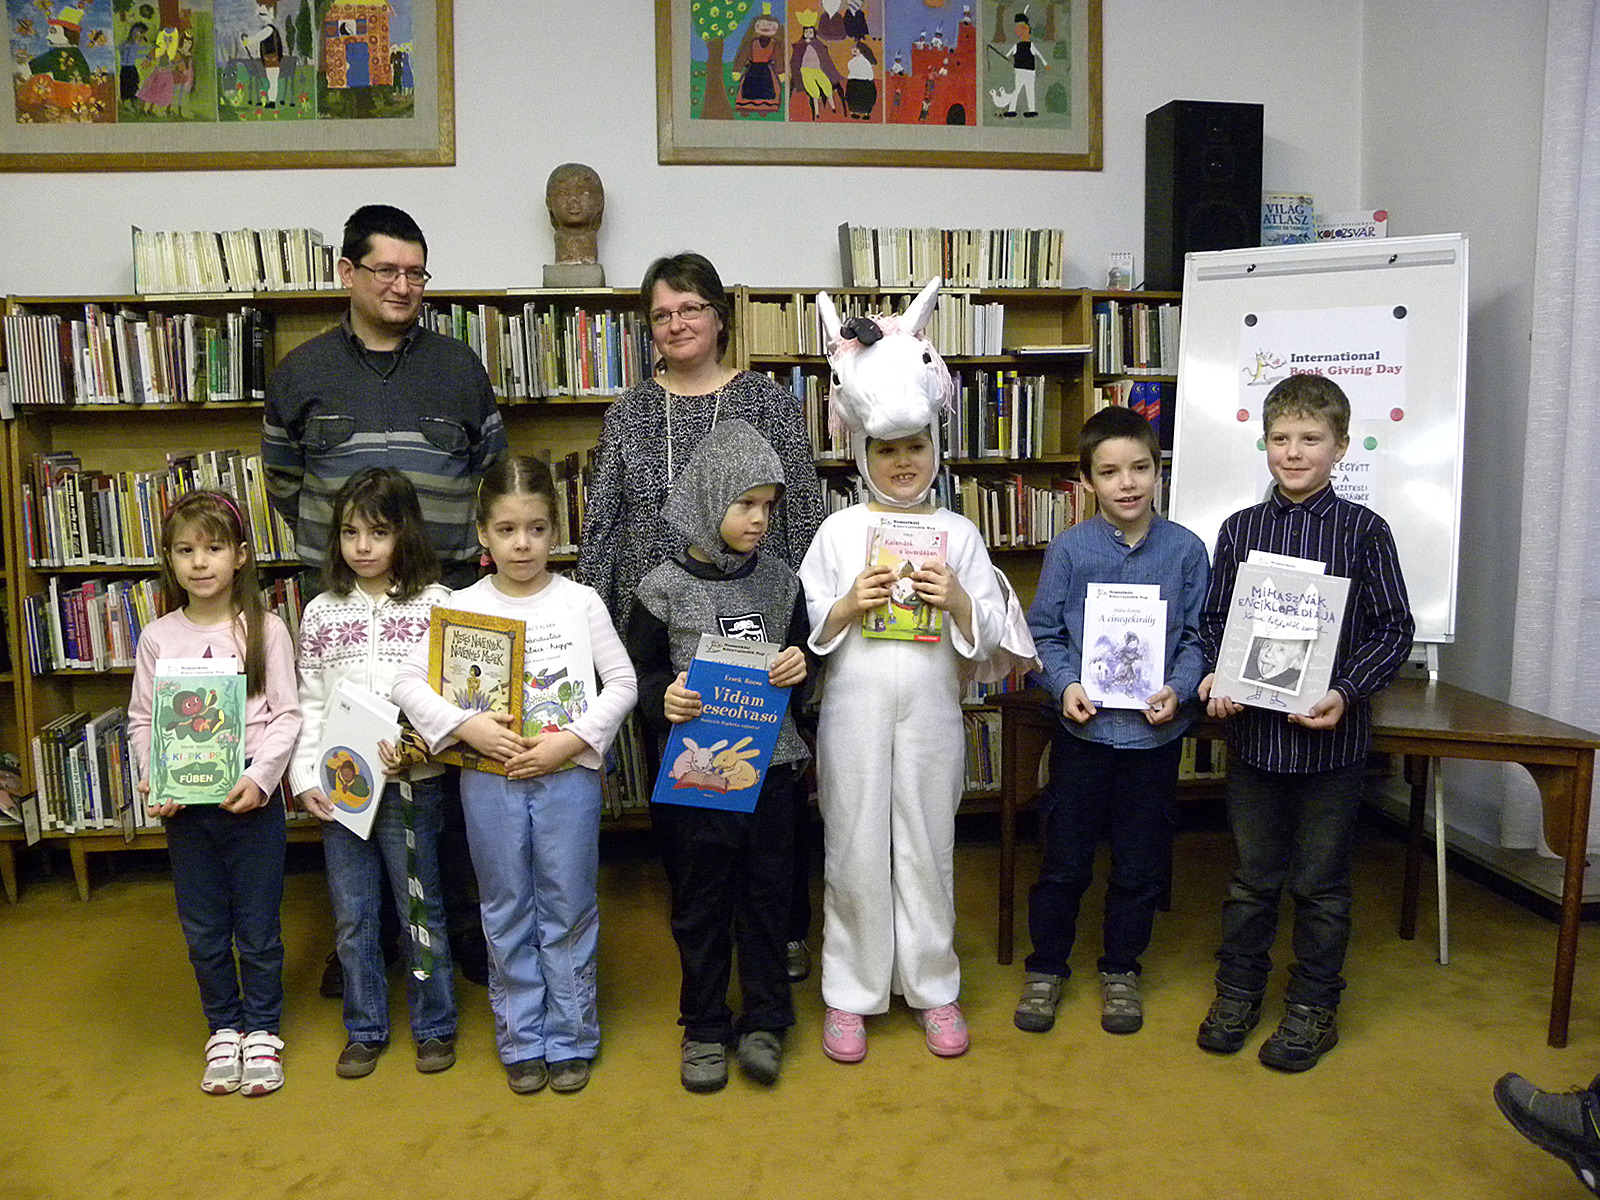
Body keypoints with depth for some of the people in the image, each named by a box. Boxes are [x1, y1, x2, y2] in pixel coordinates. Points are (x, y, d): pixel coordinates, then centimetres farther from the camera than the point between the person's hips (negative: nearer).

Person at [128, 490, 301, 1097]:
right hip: (184, 804, 2)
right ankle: (223, 1028, 32)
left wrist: (260, 778, -18)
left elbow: (287, 716, -6)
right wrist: (154, 784, -10)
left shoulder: (265, 630, -4)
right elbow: (141, 721, 5)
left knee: (257, 926, 7)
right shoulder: (158, 638, 3)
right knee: (204, 930, 13)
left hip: (252, 798, -2)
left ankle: (263, 1030, 27)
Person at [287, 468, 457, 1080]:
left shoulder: (435, 606, -4)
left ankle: (435, 1027, 24)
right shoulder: (321, 612, 7)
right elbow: (309, 706, 8)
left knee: (420, 909, 7)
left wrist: (416, 748, -20)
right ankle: (365, 1030, 28)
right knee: (352, 918, 12)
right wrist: (305, 778, -1)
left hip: (410, 783, -3)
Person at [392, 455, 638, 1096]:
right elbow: (408, 681, -3)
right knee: (507, 915, 11)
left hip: (567, 774, -1)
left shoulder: (580, 601, -2)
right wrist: (465, 725, -16)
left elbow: (622, 683, -3)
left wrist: (572, 740, -15)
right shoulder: (464, 606, 0)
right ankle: (522, 1042, 26)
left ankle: (570, 1039, 23)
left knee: (568, 911, 8)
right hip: (489, 778, 1)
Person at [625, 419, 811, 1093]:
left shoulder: (780, 583, 3)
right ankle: (704, 1028, 26)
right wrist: (663, 700, -19)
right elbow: (638, 675, 1)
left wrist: (797, 671, -10)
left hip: (769, 765, 2)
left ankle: (764, 1021, 28)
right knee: (700, 903, 9)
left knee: (766, 893, 12)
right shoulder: (665, 589, -6)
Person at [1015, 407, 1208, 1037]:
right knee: (1063, 860, 10)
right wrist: (1065, 684, -16)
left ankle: (1120, 971, 33)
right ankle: (1046, 969, 28)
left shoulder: (1186, 549, -2)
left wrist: (1178, 689, -14)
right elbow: (1044, 633, 0)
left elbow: (1198, 637, 2)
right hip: (1083, 726, -1)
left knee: (1141, 864, 14)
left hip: (1155, 732, 1)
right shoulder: (1070, 548, -4)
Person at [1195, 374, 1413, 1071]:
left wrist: (1346, 692, -16)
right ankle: (1238, 992, 30)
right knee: (1252, 873, 14)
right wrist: (1216, 675, -8)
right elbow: (1214, 618, 10)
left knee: (1320, 881, 10)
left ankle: (1314, 1007, 26)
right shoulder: (1240, 529, 4)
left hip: (1331, 734, -2)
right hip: (1252, 730, 2)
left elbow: (1394, 629, -3)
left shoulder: (1363, 531, -3)